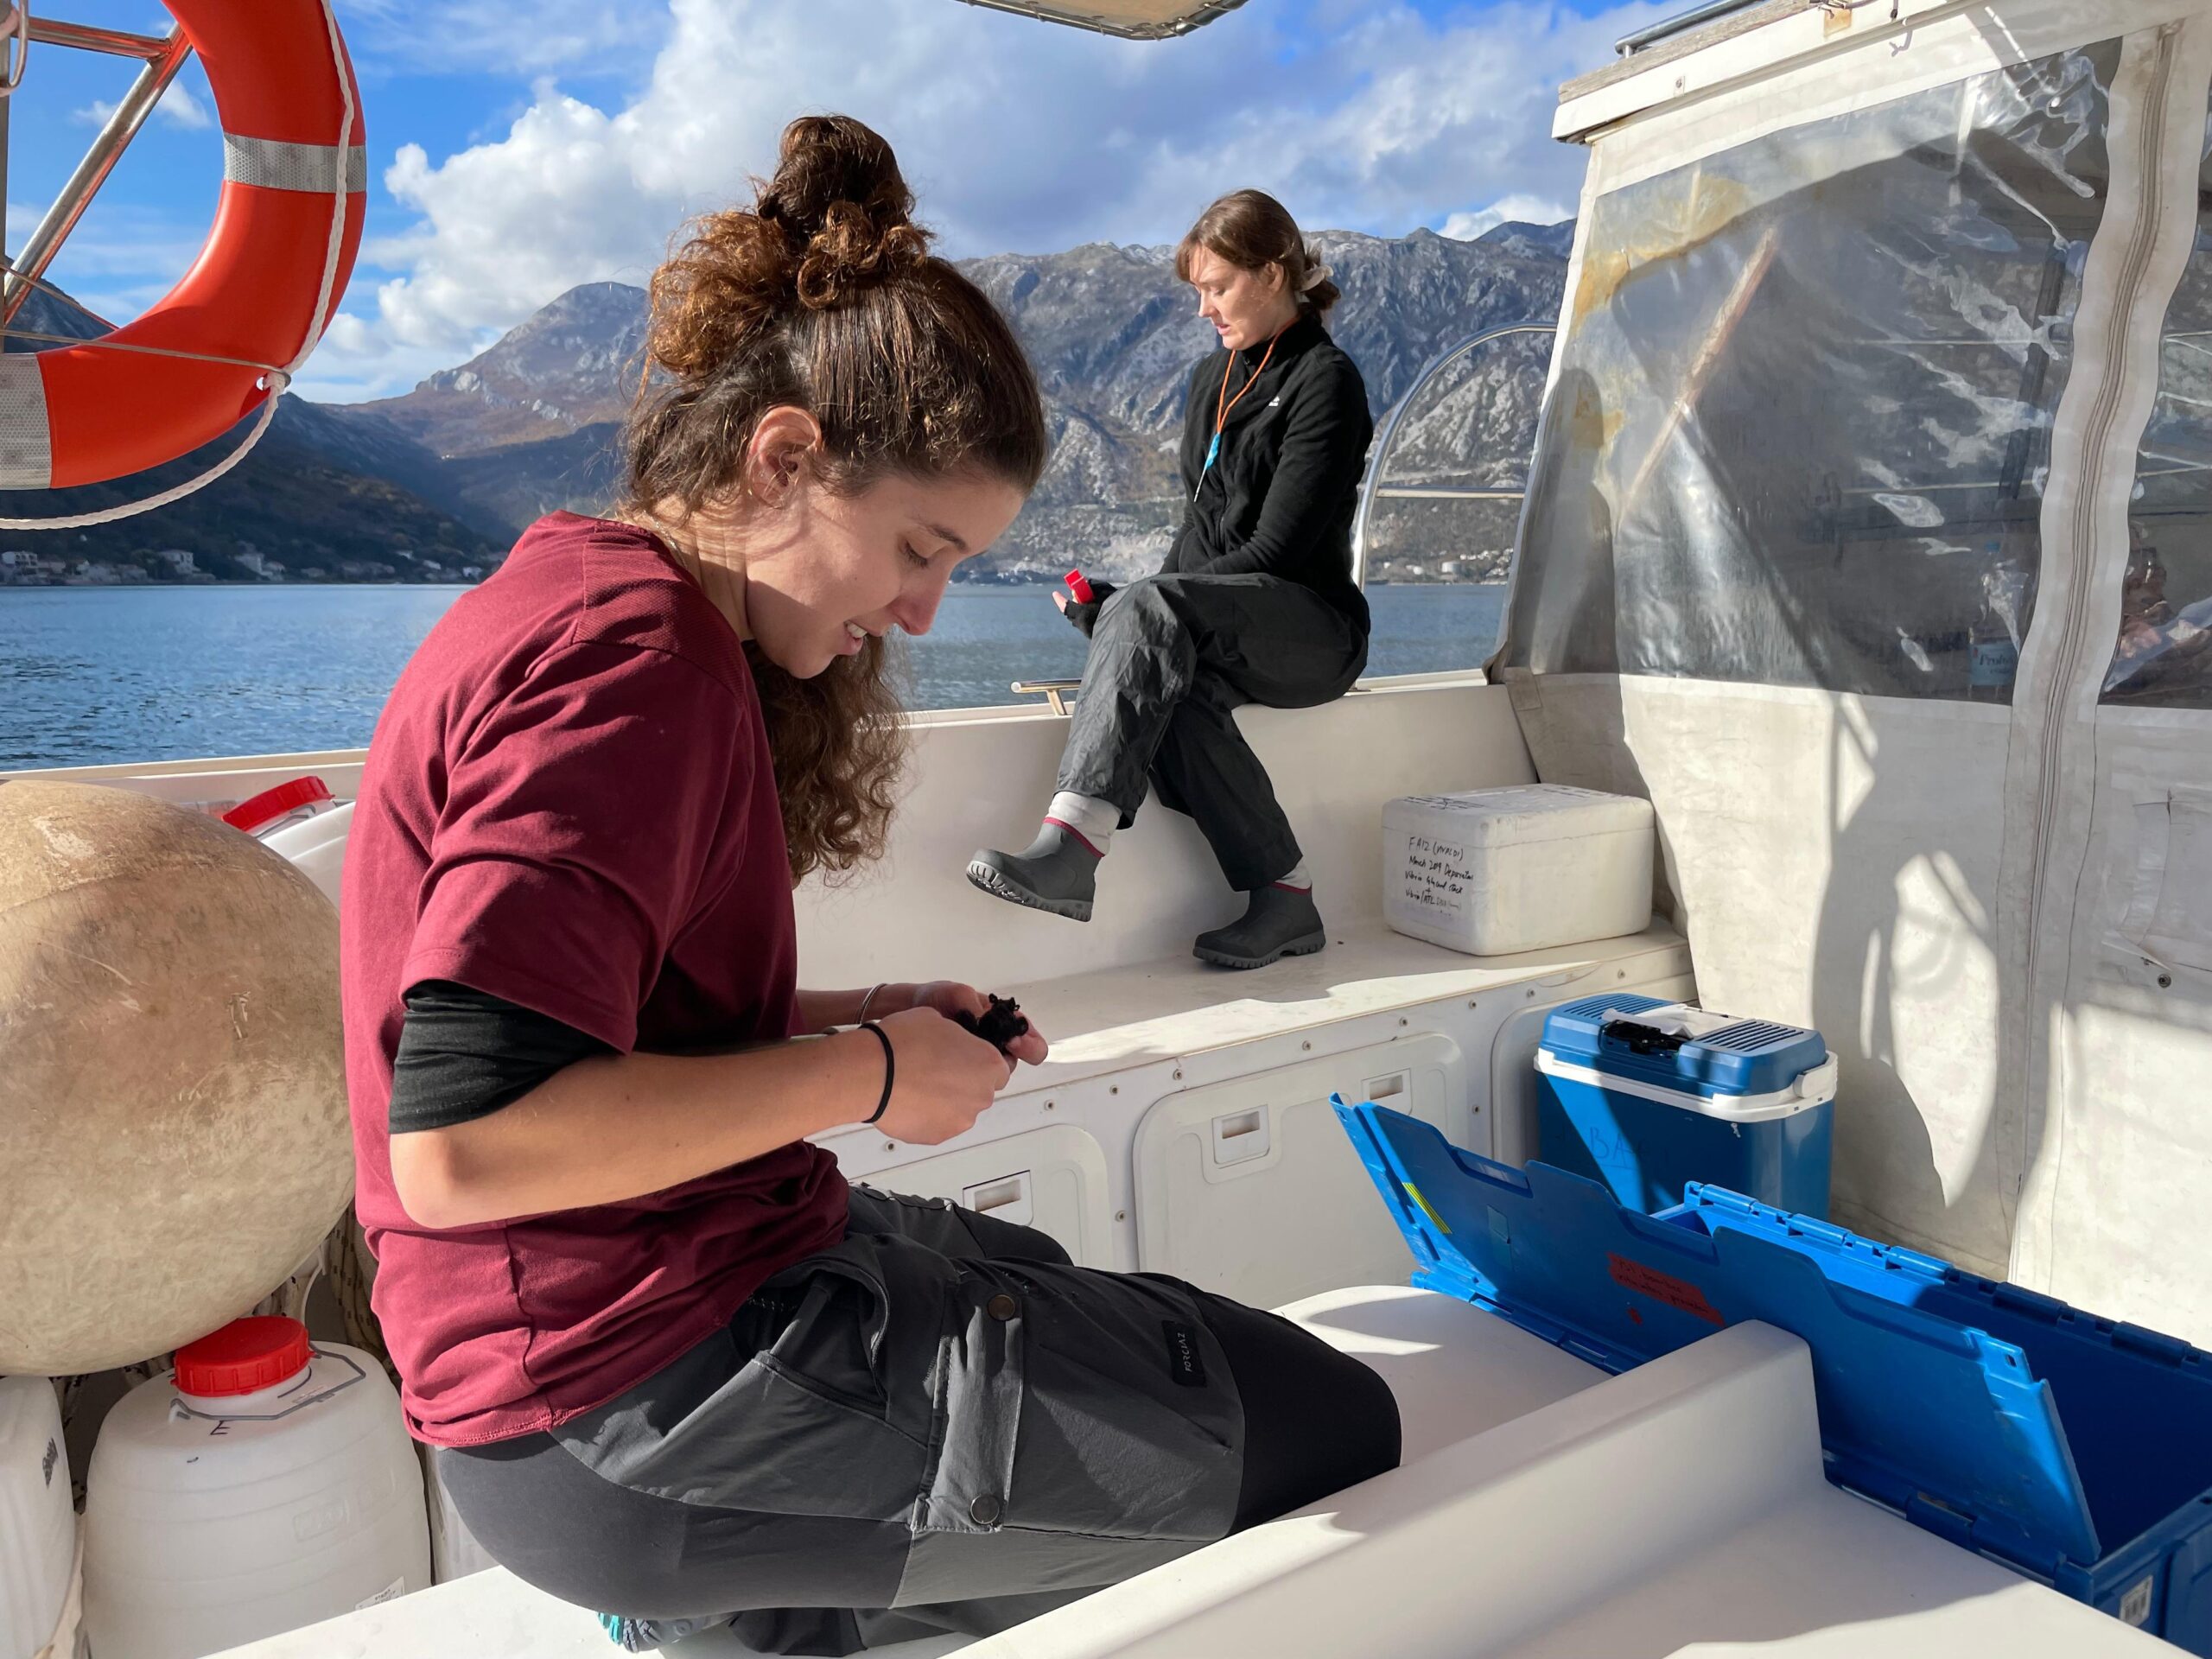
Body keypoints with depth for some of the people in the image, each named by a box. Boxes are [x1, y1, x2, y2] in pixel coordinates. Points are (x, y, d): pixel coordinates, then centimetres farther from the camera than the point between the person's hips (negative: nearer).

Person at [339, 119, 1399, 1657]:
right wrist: (866, 1073, -18)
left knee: (1192, 1335, 23)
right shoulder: (635, 653, -21)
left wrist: (859, 1017, 4)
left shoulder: (571, 593, 12)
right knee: (1333, 1429, -1)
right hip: (632, 1418, -10)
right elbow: (463, 1142, -29)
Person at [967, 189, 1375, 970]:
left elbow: (1275, 550, -13)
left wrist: (1127, 602, -15)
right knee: (1165, 684, -32)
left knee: (1147, 611, -34)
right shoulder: (1211, 377, 20)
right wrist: (1127, 607, 1)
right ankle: (1284, 897, -30)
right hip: (1218, 634, 6)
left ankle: (1074, 843, -46)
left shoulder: (1326, 380, -4)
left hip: (1313, 631, -5)